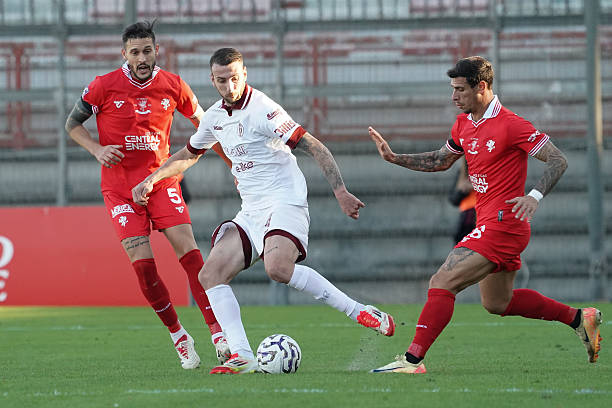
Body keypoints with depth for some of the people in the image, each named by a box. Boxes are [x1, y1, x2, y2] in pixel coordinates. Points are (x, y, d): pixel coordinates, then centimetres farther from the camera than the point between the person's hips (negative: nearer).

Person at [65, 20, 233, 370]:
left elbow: (201, 121, 16)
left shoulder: (173, 86, 0)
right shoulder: (104, 87, -6)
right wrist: (97, 149, -11)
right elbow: (72, 124, 7)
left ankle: (220, 336, -18)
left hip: (162, 180, 1)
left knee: (189, 251, -16)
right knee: (143, 264, -12)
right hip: (120, 187, -1)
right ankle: (179, 336, 5)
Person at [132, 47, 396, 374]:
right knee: (210, 275, -7)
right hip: (251, 212, 8)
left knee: (278, 268, -34)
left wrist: (340, 191, -26)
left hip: (284, 202, -8)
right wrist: (151, 180, 25)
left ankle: (361, 313, -25)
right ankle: (242, 357, -11)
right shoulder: (215, 116, 12)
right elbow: (189, 154, 32)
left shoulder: (262, 109, -13)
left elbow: (314, 147, -17)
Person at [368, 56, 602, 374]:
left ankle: (412, 360, -16)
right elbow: (440, 160, 24)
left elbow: (558, 160, -15)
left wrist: (534, 196, -29)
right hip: (489, 224, 10)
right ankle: (579, 318, 30)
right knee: (497, 304, 20)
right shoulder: (463, 124, 10)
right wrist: (395, 158, 11)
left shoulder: (510, 125, -16)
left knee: (442, 283, -16)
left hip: (502, 225, -10)